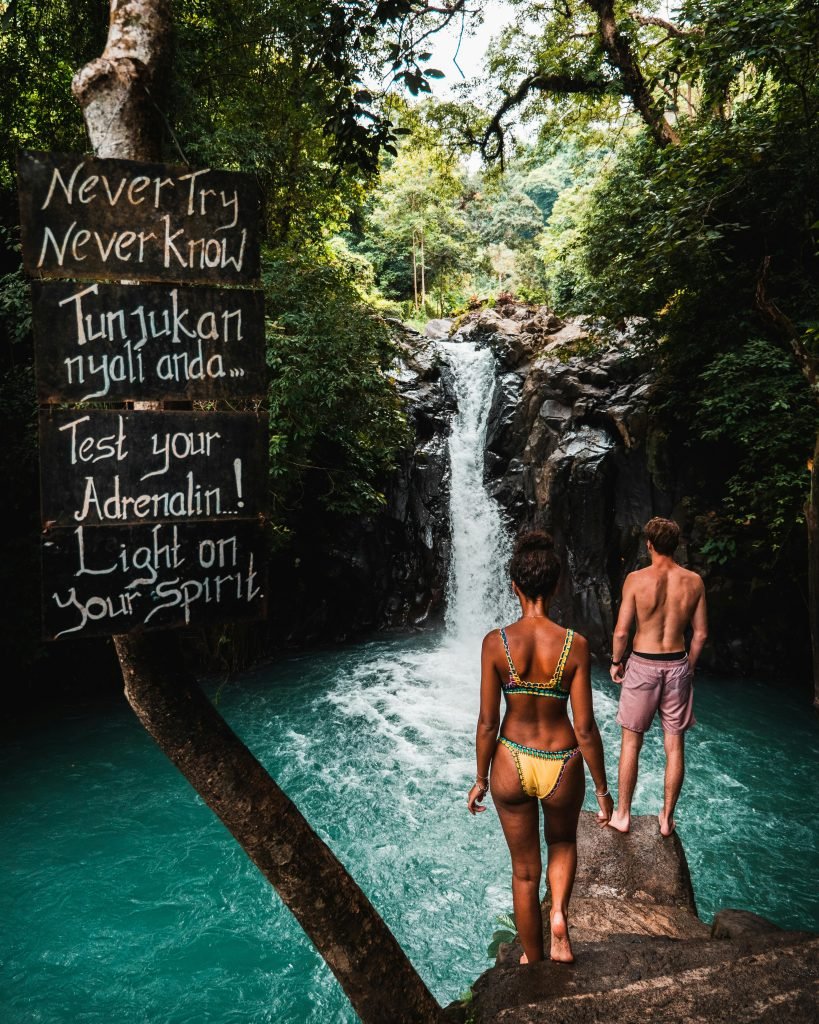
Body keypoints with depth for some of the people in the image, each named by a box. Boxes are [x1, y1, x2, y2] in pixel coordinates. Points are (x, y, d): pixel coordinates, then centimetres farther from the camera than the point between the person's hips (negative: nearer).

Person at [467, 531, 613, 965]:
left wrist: (481, 780, 6)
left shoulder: (496, 642, -15)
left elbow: (487, 722, -9)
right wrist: (602, 790, 2)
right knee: (562, 842, 34)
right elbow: (585, 728, -12)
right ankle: (559, 915, 12)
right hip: (561, 767, 0)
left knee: (524, 871, 22)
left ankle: (533, 963, 39)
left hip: (511, 765, 0)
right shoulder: (574, 645, -16)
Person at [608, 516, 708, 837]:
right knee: (675, 746, 12)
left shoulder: (636, 579, -11)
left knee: (631, 742, 9)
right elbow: (701, 633, 4)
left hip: (643, 665, -3)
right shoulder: (693, 581, -2)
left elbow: (621, 632, -11)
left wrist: (616, 661, 5)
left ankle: (622, 815, 19)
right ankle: (667, 818, 23)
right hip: (678, 666, 3)